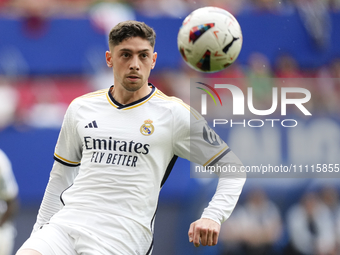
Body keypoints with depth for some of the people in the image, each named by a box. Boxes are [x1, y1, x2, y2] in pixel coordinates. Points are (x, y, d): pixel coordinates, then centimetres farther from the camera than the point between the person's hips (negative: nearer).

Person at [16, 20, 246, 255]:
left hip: (122, 236, -2)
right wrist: (39, 231, 22)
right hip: (66, 222, 2)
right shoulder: (80, 108, 15)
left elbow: (233, 166, 4)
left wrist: (212, 217, -11)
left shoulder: (175, 113, 2)